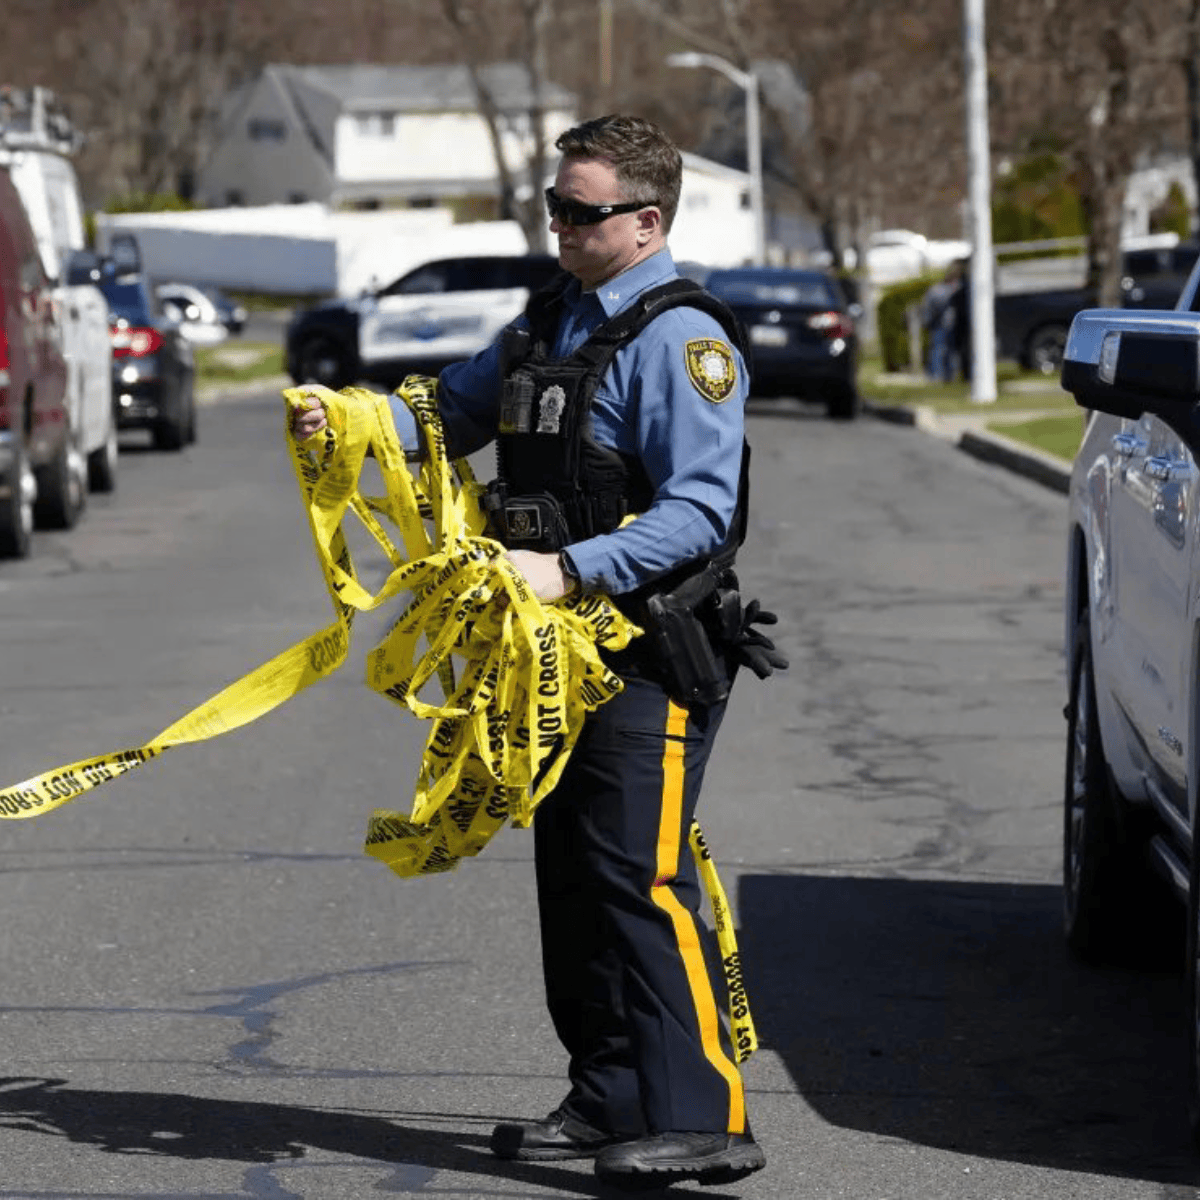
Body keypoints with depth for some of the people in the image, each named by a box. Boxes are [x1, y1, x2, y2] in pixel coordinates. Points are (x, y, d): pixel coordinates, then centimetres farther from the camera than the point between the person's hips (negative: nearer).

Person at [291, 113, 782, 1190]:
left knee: (642, 878, -14)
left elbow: (698, 513, -19)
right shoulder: (551, 322, 17)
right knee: (572, 878, 10)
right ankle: (610, 1103, 18)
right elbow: (452, 414, 25)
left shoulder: (682, 340, -12)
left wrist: (570, 567, -27)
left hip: (655, 652, -9)